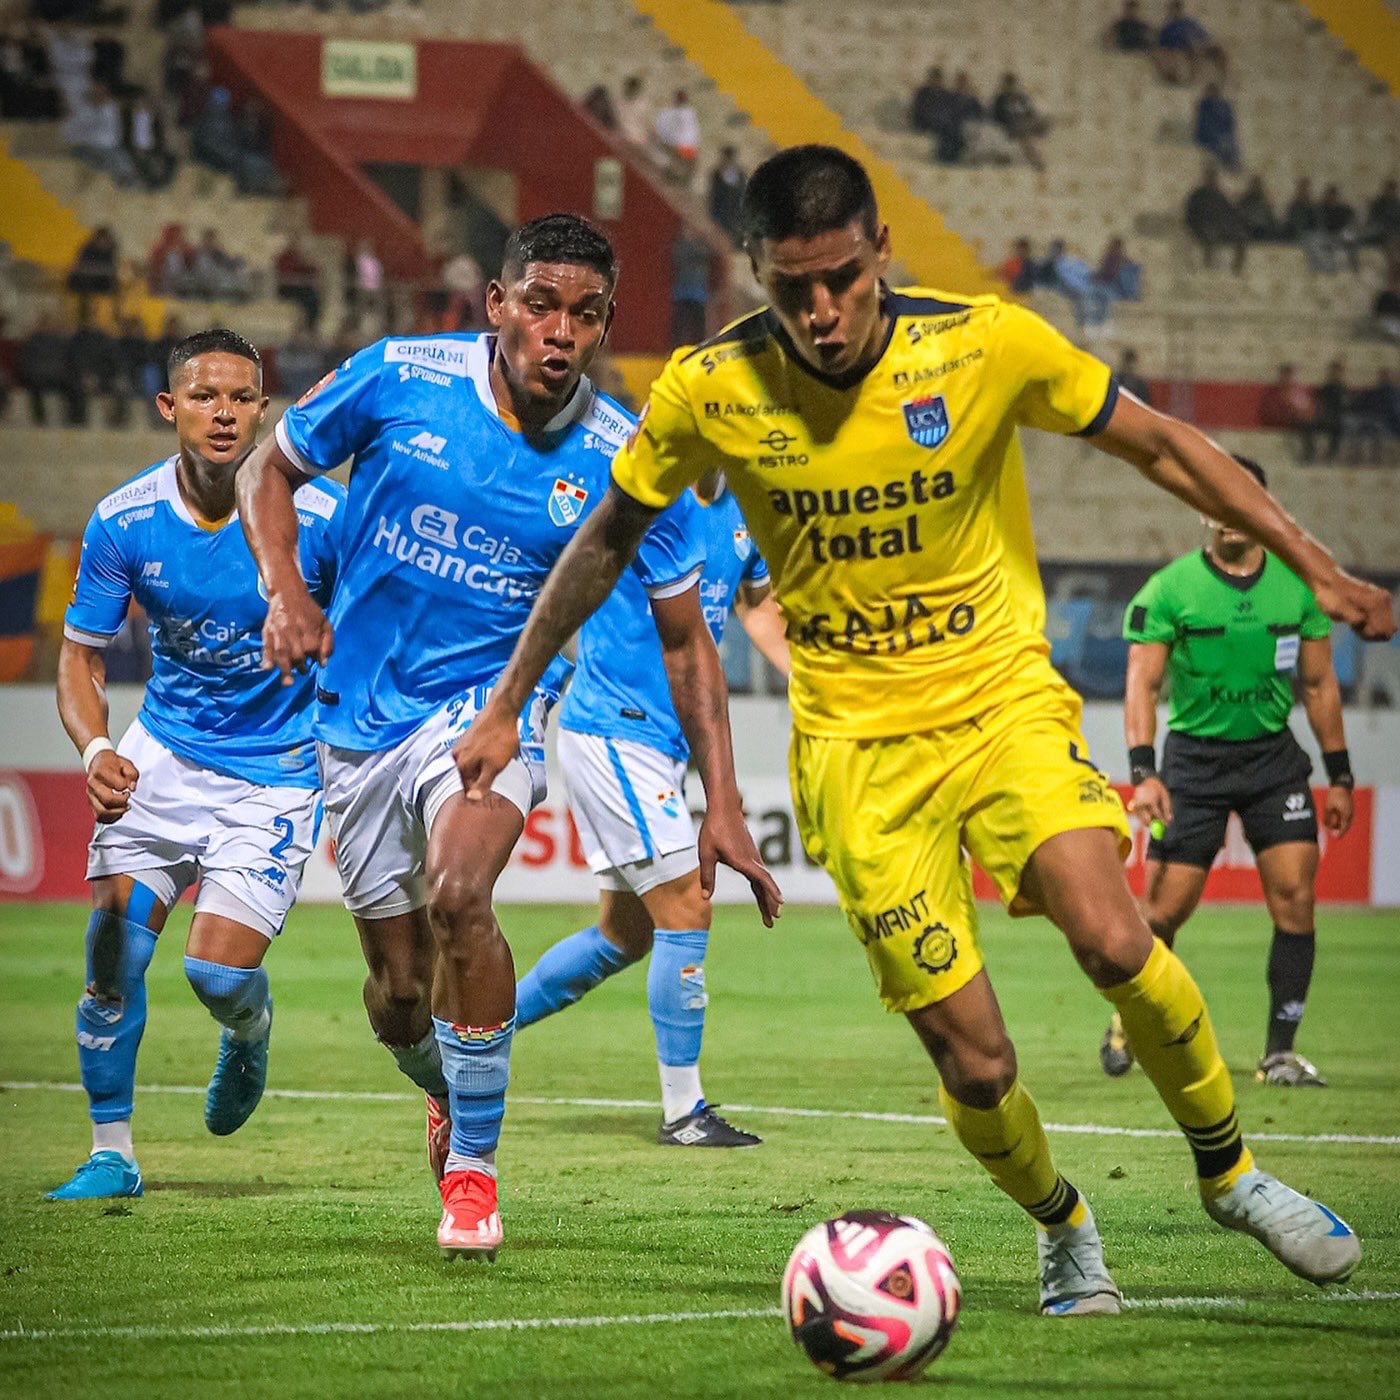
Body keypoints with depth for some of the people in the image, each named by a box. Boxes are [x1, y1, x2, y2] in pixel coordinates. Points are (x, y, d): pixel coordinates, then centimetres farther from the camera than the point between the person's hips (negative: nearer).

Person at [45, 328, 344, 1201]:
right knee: (115, 947, -9)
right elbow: (82, 654, -1)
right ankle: (112, 1154, 9)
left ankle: (251, 1032, 26)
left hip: (278, 772, -2)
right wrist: (96, 748, -19)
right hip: (162, 755, 2)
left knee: (220, 971, -13)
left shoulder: (321, 514, -16)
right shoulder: (123, 522, -9)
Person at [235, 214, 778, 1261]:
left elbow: (686, 638, 0)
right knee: (399, 997, 5)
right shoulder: (397, 379, -10)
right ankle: (447, 1097, 43)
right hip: (364, 714, 2)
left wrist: (722, 804, -5)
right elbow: (270, 471, 6)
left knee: (458, 891, -32)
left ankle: (475, 1162, -13)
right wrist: (286, 590, -12)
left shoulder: (620, 460, -10)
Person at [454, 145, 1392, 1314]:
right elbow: (609, 539, 7)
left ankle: (1229, 1171, 2)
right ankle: (1063, 1229, 25)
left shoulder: (985, 343, -13)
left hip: (1005, 695, 0)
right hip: (857, 742, 0)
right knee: (975, 1064, -7)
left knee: (1114, 942, -25)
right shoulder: (711, 390, -11)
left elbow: (1163, 447, 0)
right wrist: (509, 703, 10)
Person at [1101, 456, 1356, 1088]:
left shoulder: (1298, 585, 4)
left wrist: (1339, 776, 10)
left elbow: (1319, 685, 11)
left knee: (1295, 895, -11)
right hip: (1194, 757, -2)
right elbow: (1142, 683, -9)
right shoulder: (1168, 589, -6)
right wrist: (1143, 771, -20)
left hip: (1274, 753, 2)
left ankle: (1279, 1052, -4)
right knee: (1165, 909, -4)